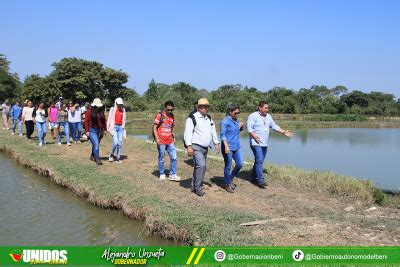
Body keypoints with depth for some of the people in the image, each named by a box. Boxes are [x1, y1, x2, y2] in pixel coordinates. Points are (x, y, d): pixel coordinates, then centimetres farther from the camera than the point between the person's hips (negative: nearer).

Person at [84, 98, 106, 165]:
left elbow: (104, 121, 13)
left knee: (96, 144, 15)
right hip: (92, 130, -5)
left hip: (99, 130, 5)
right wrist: (87, 131, -12)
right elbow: (86, 121, -8)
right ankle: (97, 159, -7)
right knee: (96, 144, -13)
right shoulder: (89, 111, -7)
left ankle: (92, 156, 36)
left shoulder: (101, 111, 7)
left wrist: (105, 129, 8)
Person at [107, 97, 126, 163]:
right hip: (114, 127, -4)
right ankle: (111, 155, 7)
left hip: (120, 127, 4)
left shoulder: (123, 110, 9)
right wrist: (108, 128, -4)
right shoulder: (112, 109, -1)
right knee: (115, 142, -15)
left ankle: (118, 158, 8)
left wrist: (123, 127, 15)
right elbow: (109, 119, 0)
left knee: (120, 143, 2)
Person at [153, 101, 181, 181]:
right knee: (161, 158, 6)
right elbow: (154, 127, -8)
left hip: (170, 142, 5)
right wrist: (157, 138, -16)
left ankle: (172, 175, 10)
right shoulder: (159, 116, -7)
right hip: (161, 142, -5)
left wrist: (173, 138, 15)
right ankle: (162, 174, 21)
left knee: (174, 157, 0)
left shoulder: (172, 116, 10)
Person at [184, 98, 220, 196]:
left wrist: (217, 143, 13)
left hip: (205, 148, 8)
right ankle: (198, 187, -10)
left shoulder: (209, 118, 15)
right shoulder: (192, 118, -9)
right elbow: (188, 133, -15)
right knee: (201, 165, -20)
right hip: (196, 147, -8)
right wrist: (189, 146, -23)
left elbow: (213, 131, 20)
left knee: (199, 167, 12)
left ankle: (194, 187, 23)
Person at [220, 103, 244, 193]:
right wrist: (226, 146, -25)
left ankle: (231, 179, 27)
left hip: (236, 147, 7)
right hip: (228, 148, -7)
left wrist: (241, 125, 6)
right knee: (228, 166, 2)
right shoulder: (225, 121, -10)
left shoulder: (236, 120, 11)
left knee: (240, 164, 6)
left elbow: (240, 130, 29)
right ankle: (227, 184, 17)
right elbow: (222, 135, -15)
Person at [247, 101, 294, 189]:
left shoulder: (268, 116, 15)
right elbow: (249, 128, -14)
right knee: (259, 161, -14)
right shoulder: (253, 116, -8)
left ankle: (254, 178, 21)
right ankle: (260, 180, -14)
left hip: (265, 143, 8)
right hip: (256, 143, -8)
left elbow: (274, 126, 18)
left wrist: (284, 132, 10)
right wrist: (254, 136, -27)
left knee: (259, 161, 12)